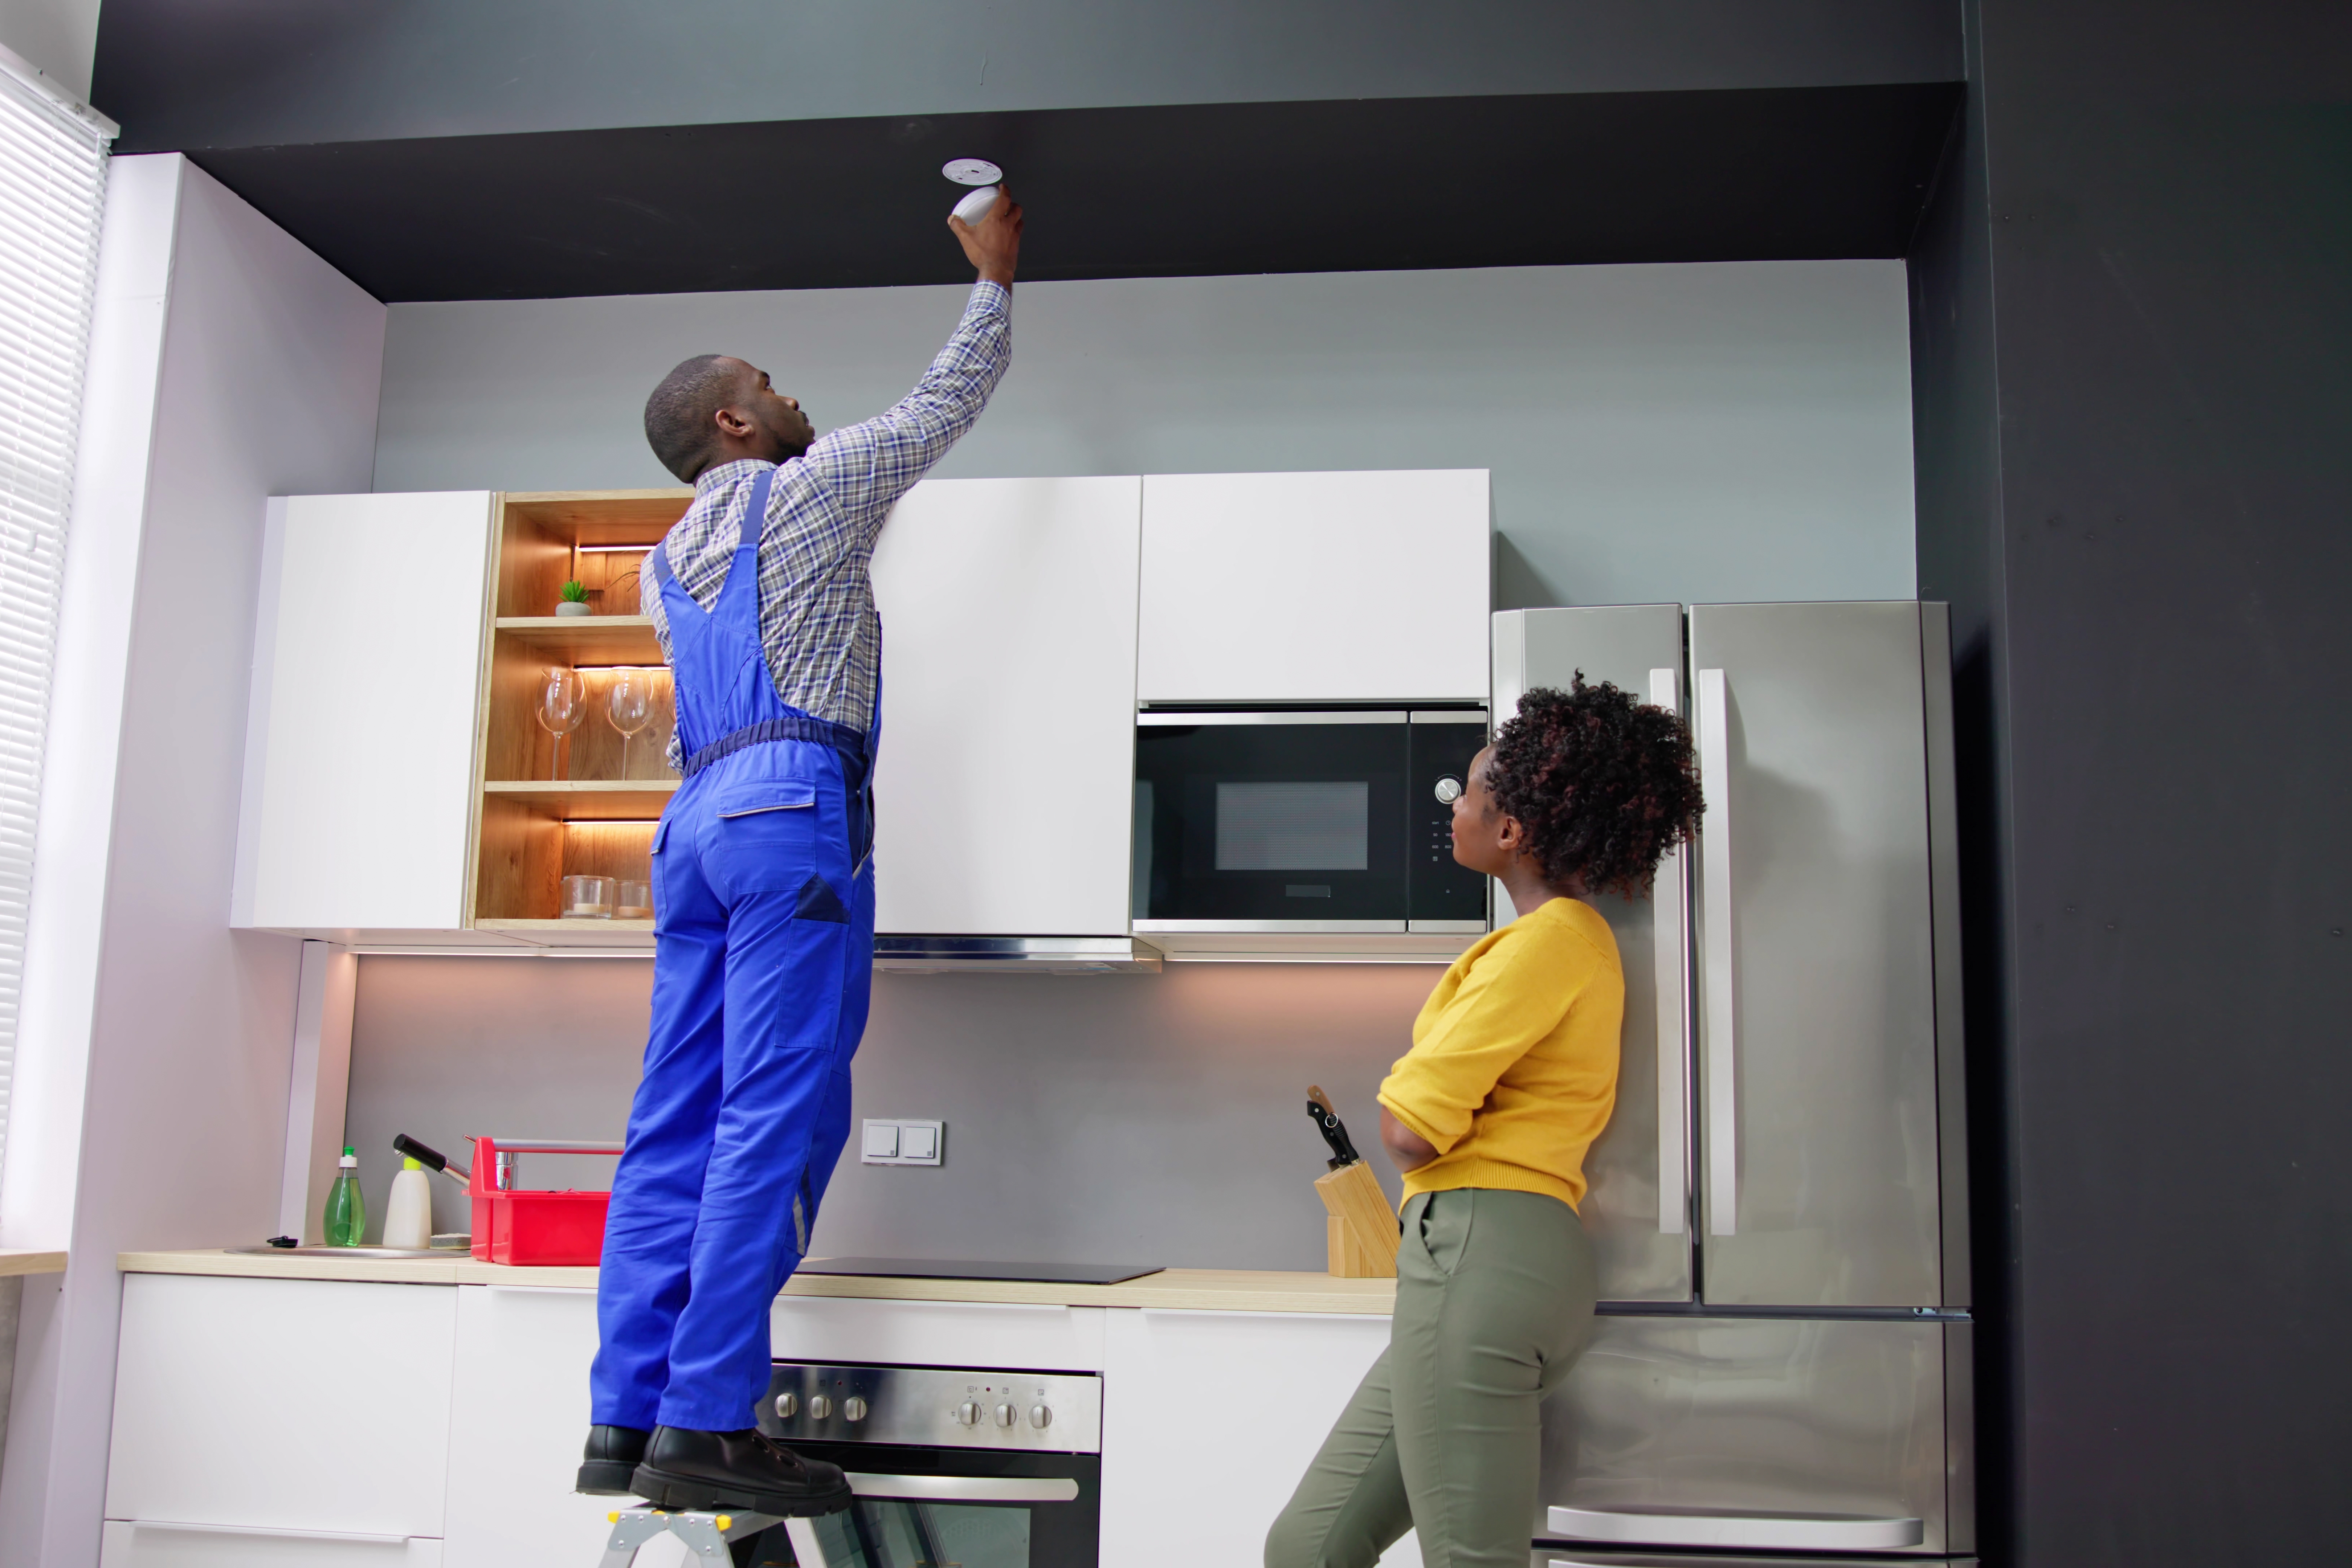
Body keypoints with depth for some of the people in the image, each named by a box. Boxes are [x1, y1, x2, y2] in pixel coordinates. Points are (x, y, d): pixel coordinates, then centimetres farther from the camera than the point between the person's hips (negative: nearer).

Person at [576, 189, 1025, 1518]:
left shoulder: (669, 560, 24)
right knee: (776, 1114, -11)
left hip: (699, 815, 8)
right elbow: (947, 405, 17)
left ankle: (628, 1421, 3)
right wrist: (995, 278, 31)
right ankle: (707, 1426, -13)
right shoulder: (810, 491, 7)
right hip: (795, 808, -8)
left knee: (680, 1122, 4)